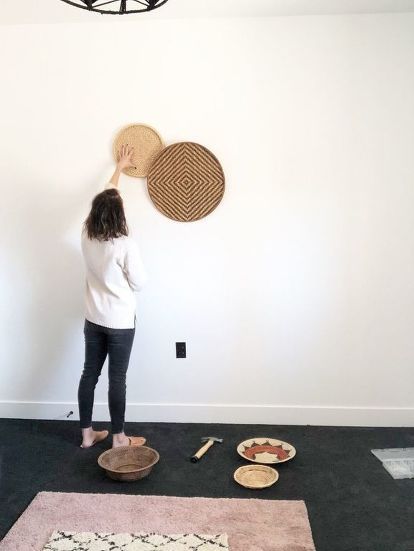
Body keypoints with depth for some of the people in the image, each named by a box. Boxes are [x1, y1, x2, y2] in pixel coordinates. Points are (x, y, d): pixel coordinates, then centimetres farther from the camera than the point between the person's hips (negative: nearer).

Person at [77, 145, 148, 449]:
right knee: (117, 379, 4)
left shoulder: (87, 236, -3)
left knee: (90, 373, 13)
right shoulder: (126, 245, -20)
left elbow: (106, 197, 11)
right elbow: (140, 283, -10)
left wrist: (120, 167, 24)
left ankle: (87, 433, 25)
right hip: (120, 322, -6)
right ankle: (119, 437, 17)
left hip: (93, 319, 6)